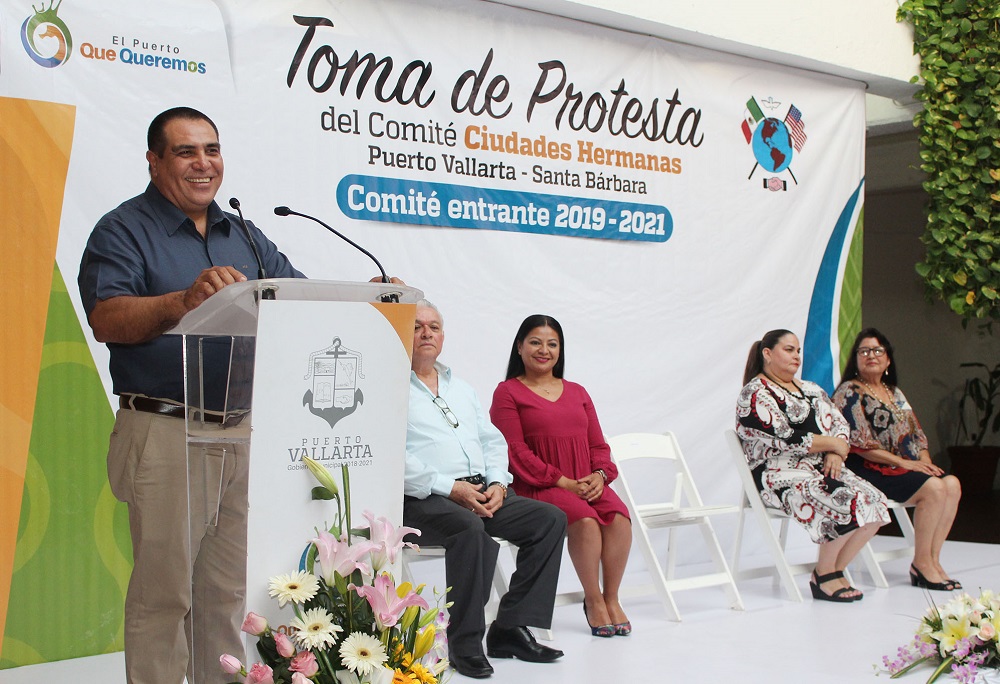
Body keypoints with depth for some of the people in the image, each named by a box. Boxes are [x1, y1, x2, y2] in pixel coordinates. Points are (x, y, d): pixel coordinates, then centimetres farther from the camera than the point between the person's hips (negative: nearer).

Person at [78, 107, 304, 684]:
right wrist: (183, 301, -34)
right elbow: (107, 319, -17)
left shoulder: (246, 236, 17)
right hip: (168, 436, -6)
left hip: (246, 435, 6)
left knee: (228, 591, 14)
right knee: (164, 592, 0)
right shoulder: (124, 230, -2)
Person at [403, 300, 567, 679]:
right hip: (423, 499, -7)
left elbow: (493, 441, 20)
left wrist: (497, 484, -1)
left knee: (550, 519, -11)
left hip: (483, 491, 7)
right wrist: (450, 488, -18)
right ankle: (465, 644, -24)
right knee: (470, 528, -37)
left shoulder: (462, 389, 25)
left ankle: (511, 627, -11)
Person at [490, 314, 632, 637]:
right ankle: (593, 601, -14)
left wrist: (599, 475, -5)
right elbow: (515, 451, -6)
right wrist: (562, 481, -14)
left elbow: (599, 445, 18)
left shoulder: (577, 392, 21)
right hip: (536, 487, -5)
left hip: (587, 484, 5)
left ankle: (611, 598, -11)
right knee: (584, 519, -32)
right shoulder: (508, 392, 4)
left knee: (619, 516, -26)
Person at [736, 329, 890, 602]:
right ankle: (823, 576, -9)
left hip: (822, 467, 8)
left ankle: (836, 570, -2)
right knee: (848, 505, -28)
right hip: (781, 475, -8)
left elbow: (840, 424, 14)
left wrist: (835, 454, -7)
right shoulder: (756, 394, -6)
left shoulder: (810, 390, 21)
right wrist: (832, 444, -7)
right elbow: (785, 439, -16)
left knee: (875, 503, -15)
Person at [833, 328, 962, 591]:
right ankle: (921, 565, -13)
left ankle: (933, 561, -12)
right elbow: (860, 444, -14)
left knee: (952, 485, -14)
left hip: (905, 466, 8)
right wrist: (903, 462, -16)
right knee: (933, 488, -25)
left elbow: (916, 433, 17)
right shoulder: (849, 392, -5)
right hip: (867, 470, -8)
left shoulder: (894, 393, 21)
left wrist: (925, 461, -3)